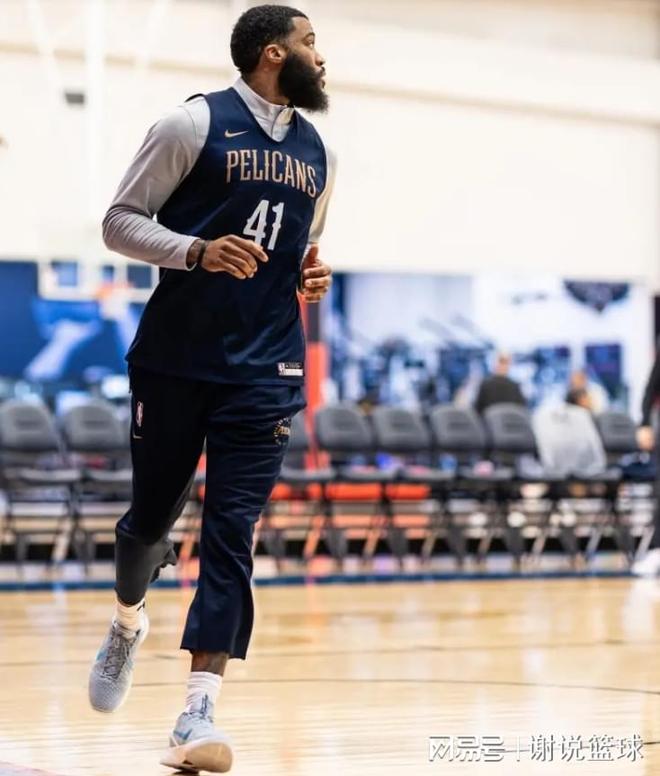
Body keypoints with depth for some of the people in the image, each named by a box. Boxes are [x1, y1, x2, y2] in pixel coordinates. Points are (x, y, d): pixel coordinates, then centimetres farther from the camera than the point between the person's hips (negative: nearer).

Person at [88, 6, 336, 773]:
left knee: (231, 537, -8)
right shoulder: (194, 125, -6)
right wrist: (199, 251, -21)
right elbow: (120, 220, -5)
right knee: (152, 515, 10)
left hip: (264, 373, 3)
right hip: (173, 359, -3)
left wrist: (311, 277, 2)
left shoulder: (317, 154, 11)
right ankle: (127, 623, 43)